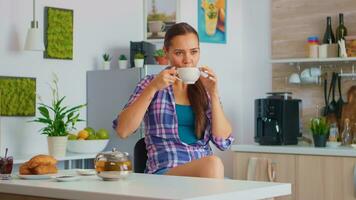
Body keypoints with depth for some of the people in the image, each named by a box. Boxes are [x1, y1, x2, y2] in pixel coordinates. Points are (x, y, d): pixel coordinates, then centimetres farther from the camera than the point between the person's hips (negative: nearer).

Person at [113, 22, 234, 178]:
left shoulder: (204, 89, 15)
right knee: (213, 164, -34)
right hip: (165, 171, -4)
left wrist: (214, 94, -3)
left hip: (204, 171, 4)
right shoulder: (151, 83, 8)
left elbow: (223, 141, 6)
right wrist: (153, 88, -10)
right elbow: (122, 130, -5)